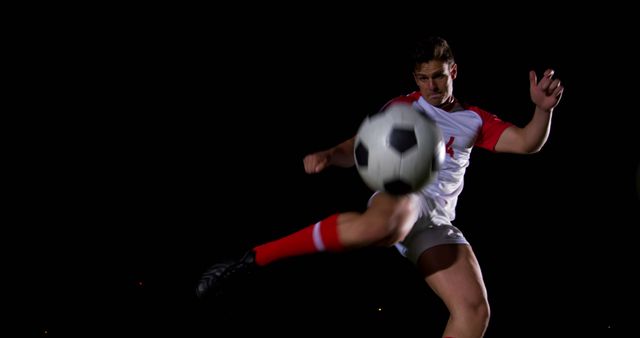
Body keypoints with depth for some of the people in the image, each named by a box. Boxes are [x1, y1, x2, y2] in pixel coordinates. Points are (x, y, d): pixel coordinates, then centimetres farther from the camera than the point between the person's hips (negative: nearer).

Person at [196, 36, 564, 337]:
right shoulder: (402, 106, 16)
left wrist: (543, 109, -10)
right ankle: (252, 259, -39)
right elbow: (359, 148, 12)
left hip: (437, 222, 5)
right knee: (384, 226, -44)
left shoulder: (475, 120, 21)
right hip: (400, 194, -5)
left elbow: (527, 143, 11)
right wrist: (328, 155, -11)